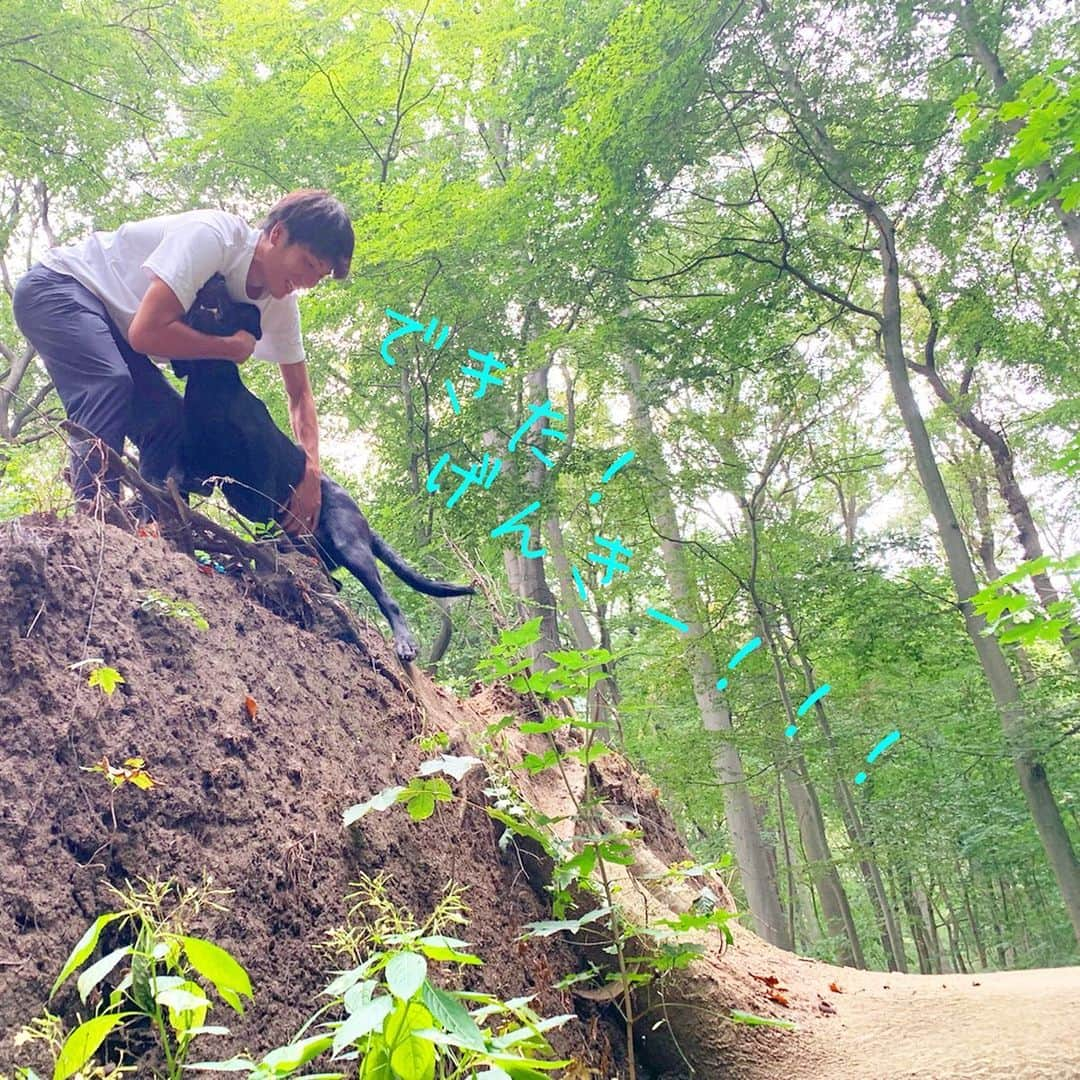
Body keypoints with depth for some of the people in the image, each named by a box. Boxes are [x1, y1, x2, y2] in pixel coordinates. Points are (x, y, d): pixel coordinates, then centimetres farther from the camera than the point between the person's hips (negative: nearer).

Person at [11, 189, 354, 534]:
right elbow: (148, 332, -37)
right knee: (109, 383, -33)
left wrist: (310, 470, -16)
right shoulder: (213, 236, -30)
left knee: (172, 424, -3)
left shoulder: (281, 302, -6)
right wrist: (232, 346, -24)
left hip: (113, 328, 8)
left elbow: (300, 395, -2)